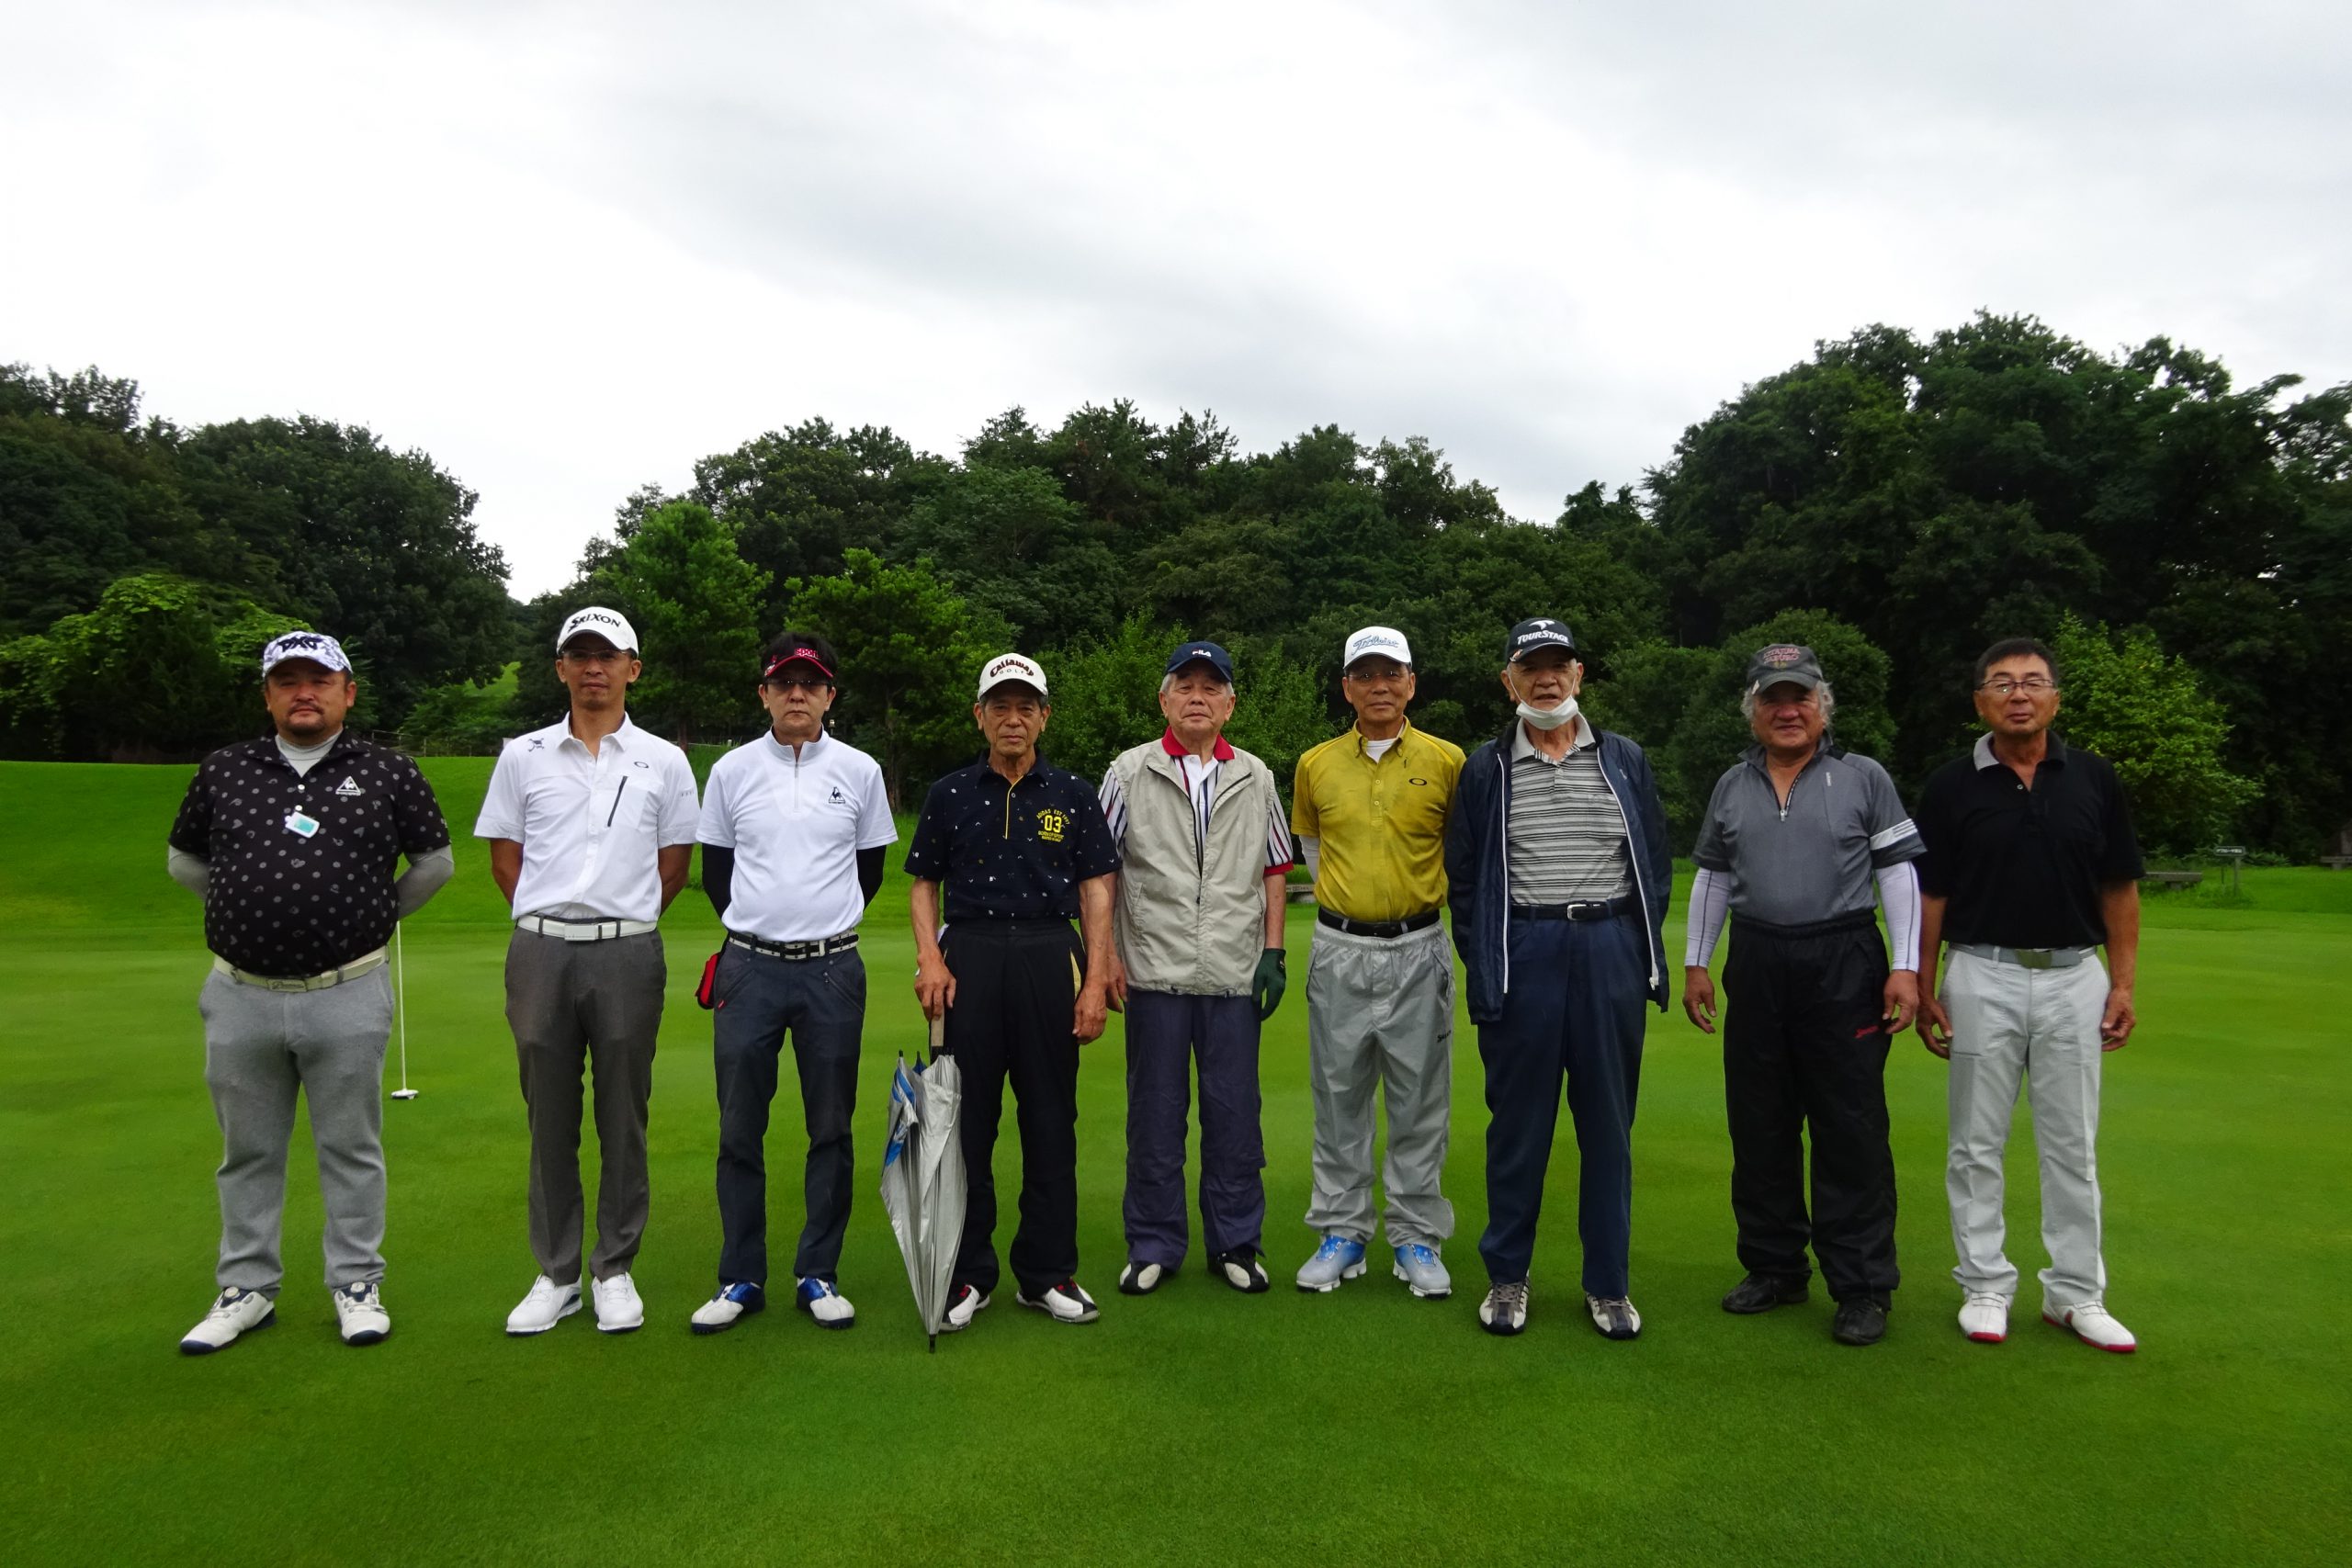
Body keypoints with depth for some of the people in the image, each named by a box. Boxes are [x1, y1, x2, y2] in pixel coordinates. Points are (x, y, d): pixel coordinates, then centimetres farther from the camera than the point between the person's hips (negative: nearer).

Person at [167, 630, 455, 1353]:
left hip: (347, 996, -2)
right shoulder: (223, 771, 5)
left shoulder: (389, 774, -1)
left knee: (351, 1148, 7)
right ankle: (246, 1290, 26)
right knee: (248, 1151, 13)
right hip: (240, 995, 2)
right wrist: (251, 911, 17)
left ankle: (356, 1286, 19)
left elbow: (435, 861, 11)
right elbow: (184, 860, 19)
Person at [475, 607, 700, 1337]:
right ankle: (555, 1275, 19)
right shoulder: (523, 755, 8)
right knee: (549, 1119, 7)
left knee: (623, 1119, 5)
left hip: (627, 953, -1)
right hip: (541, 949, 1)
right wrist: (553, 921, 8)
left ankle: (616, 1270, 18)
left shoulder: (664, 760, 5)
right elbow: (505, 857, 12)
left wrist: (622, 924, 7)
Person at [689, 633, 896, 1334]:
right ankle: (741, 1278, 16)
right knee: (739, 1131, 4)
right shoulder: (732, 770, 4)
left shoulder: (860, 771, 3)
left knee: (831, 1130, 5)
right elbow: (714, 869, 14)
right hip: (748, 968, 0)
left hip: (833, 970, 0)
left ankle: (818, 1275, 17)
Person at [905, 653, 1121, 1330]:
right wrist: (929, 957, -5)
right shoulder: (950, 794, 8)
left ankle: (1047, 1273, 17)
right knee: (966, 1120, 3)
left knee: (1051, 1121, 5)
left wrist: (1096, 979, -3)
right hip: (970, 956, 0)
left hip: (1050, 958, 0)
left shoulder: (1073, 795, 7)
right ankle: (967, 1274, 15)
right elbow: (924, 882, 10)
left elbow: (1096, 888, 5)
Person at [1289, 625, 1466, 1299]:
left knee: (1419, 1102, 5)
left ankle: (1417, 1238, 18)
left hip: (1418, 950, -1)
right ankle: (1342, 1232, 20)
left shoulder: (1447, 760, -3)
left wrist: (1414, 897, 8)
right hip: (1338, 949, 2)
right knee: (1339, 1099, 8)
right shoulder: (1316, 764, 3)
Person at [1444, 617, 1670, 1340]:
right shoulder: (1486, 768, 5)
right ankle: (1506, 1275, 19)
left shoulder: (1625, 760, 9)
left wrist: (1637, 948, 4)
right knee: (1518, 1122, 6)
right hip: (1522, 955, -1)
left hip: (1609, 953, 1)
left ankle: (1608, 1282, 20)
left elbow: (1656, 865, 12)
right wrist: (1482, 961, 0)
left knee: (1608, 1123, 8)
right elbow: (1462, 878, 7)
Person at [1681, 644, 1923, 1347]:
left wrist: (1906, 967, -8)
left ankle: (1863, 1287, 7)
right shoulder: (1732, 786, 12)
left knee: (1851, 1130, -2)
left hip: (1843, 966, -4)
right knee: (1759, 1127, 9)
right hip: (1757, 966, 4)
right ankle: (1774, 1268, 23)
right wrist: (1695, 963, 13)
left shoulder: (1864, 779, 2)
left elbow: (1898, 872, -1)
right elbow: (1711, 877, 16)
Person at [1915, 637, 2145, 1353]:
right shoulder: (1951, 785, -2)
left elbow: (2119, 890, 6)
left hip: (2074, 977, 1)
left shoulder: (2094, 779, 2)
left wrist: (2124, 984, 0)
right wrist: (1924, 990, -3)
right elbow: (1929, 895, 0)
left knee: (2073, 1145, 9)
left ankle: (2077, 1293, 21)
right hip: (1982, 978, -1)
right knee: (1977, 1144, 6)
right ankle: (1985, 1286, 18)